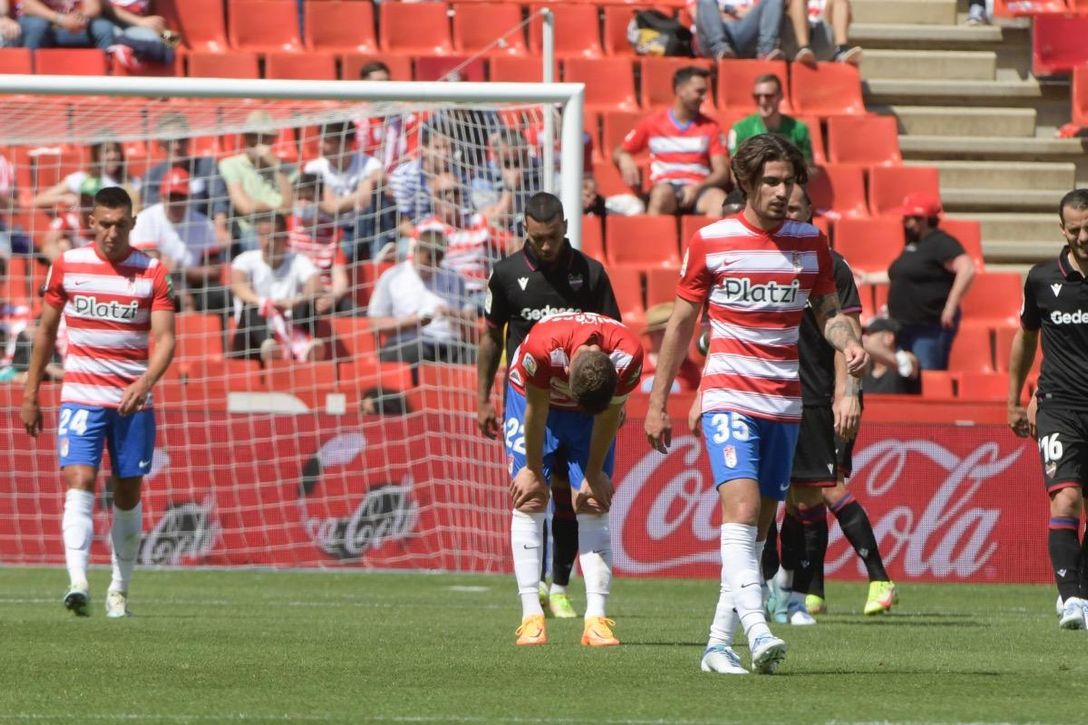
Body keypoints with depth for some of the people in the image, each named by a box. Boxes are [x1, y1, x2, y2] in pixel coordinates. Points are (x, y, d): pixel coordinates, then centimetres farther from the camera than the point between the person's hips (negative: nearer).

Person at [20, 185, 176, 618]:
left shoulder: (152, 273, -1)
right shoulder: (67, 266, 2)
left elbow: (165, 338, -7)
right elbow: (46, 330, 12)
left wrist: (146, 381, -25)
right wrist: (30, 395, 11)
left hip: (134, 402, 1)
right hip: (80, 398, -1)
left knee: (129, 494, 6)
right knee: (79, 482, -18)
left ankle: (119, 590, 19)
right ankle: (77, 583, -30)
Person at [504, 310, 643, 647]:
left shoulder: (628, 356, -34)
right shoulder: (541, 348, -39)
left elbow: (609, 416, -17)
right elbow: (536, 412, -22)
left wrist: (594, 475, -6)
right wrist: (533, 471, -11)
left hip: (596, 406, 1)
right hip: (534, 395, -1)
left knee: (593, 505, -9)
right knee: (530, 501, -10)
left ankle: (597, 619, -14)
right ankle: (531, 616, -12)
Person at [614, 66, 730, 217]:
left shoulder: (710, 127, 12)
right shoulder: (653, 123, 10)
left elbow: (722, 172, 6)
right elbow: (618, 152, 17)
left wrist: (697, 187, -14)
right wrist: (624, 158, -9)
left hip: (699, 190, 1)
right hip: (665, 188, -1)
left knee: (719, 198, -34)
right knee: (662, 193, -38)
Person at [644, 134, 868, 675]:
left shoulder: (810, 242, 7)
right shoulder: (711, 241, -2)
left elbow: (829, 313, 13)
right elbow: (681, 323, 5)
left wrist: (849, 344, -11)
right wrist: (657, 403, 5)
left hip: (785, 403, 4)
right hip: (728, 397, -4)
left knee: (758, 527, 6)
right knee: (741, 508, -21)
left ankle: (718, 644, 14)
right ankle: (757, 632, -33)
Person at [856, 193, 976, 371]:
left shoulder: (940, 243, -13)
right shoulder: (912, 245, 16)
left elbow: (967, 270, -24)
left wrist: (950, 307, -25)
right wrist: (869, 278, 37)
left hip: (930, 328, -10)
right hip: (905, 327, 10)